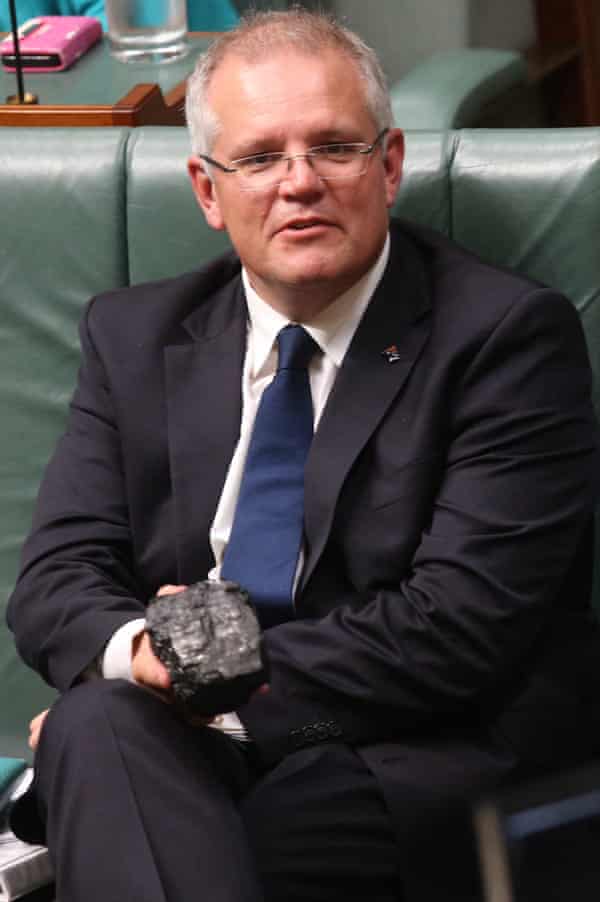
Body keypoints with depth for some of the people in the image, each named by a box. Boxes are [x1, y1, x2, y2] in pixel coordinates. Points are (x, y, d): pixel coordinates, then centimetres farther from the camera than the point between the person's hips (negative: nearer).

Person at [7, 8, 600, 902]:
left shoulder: (508, 333, -3)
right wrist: (137, 649, -18)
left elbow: (459, 626, -12)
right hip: (183, 756, 4)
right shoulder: (133, 335, 13)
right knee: (98, 724, -30)